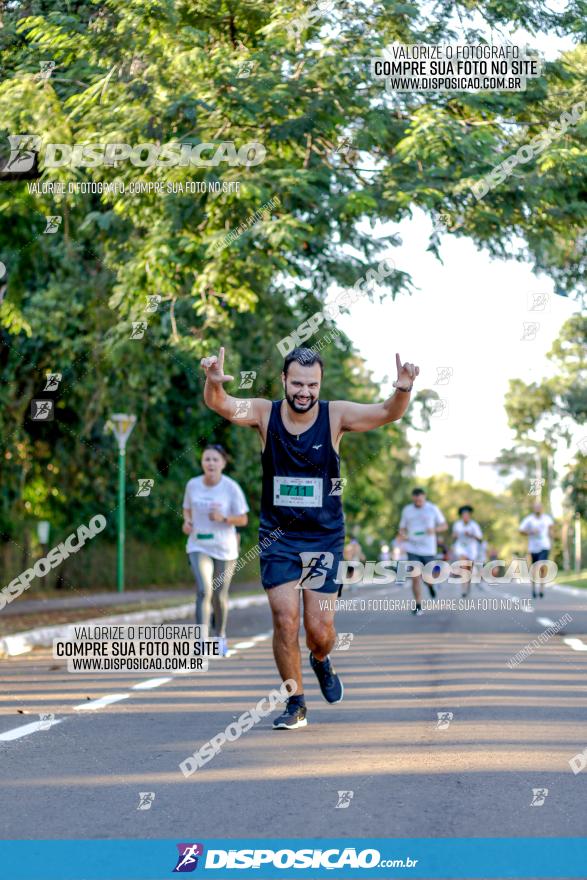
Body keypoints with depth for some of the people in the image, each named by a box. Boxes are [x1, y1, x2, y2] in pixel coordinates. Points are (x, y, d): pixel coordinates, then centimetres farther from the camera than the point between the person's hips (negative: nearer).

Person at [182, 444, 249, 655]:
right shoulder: (193, 485, -1)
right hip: (199, 547, 0)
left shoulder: (231, 487, -10)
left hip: (224, 549, 0)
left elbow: (243, 519, -6)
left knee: (219, 596, 10)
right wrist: (187, 522, -6)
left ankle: (220, 636, 37)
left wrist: (223, 518, -23)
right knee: (204, 591, -19)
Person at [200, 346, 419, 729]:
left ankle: (321, 662, 34)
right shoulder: (265, 413, -9)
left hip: (324, 537, 0)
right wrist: (214, 383, -49)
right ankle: (296, 705, 7)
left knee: (320, 628, -2)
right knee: (285, 619, -9)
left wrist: (403, 390, -44)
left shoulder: (336, 415, -10)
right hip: (278, 536, 0)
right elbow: (221, 404, -25)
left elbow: (388, 413, -22)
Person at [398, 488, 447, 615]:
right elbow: (402, 529, 12)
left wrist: (434, 529, -16)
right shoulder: (407, 510, 6)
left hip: (428, 549, -1)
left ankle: (430, 585, 40)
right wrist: (403, 535, -12)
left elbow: (444, 526, 5)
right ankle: (418, 606, 0)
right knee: (415, 578, -9)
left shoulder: (432, 509, 1)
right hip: (413, 549, 1)